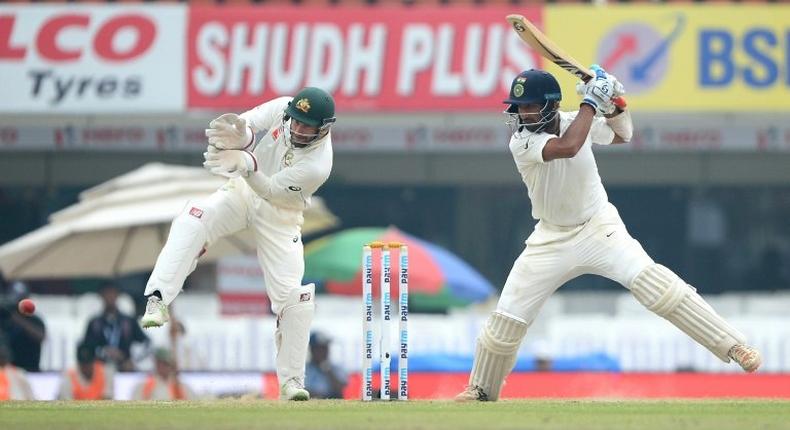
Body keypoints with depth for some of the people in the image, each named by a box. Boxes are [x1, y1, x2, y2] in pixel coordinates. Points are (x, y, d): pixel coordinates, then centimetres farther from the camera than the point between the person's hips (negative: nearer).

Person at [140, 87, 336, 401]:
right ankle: (157, 301, -36)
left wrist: (244, 163, -49)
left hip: (280, 215, -3)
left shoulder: (318, 165, -30)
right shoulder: (283, 109, -18)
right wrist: (241, 137, -47)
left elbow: (271, 191, -32)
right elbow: (244, 126, -22)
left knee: (292, 297, -9)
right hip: (243, 190, 3)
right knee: (192, 222, -27)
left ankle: (292, 381, 4)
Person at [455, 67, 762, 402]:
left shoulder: (576, 122, -8)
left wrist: (614, 103, -7)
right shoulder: (521, 142, -18)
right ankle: (481, 390, 25)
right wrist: (590, 103, -29)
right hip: (552, 238, 0)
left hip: (598, 226, 0)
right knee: (507, 318, -1)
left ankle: (735, 347, -26)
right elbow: (566, 147, -38)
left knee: (649, 280, -23)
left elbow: (622, 135, 12)